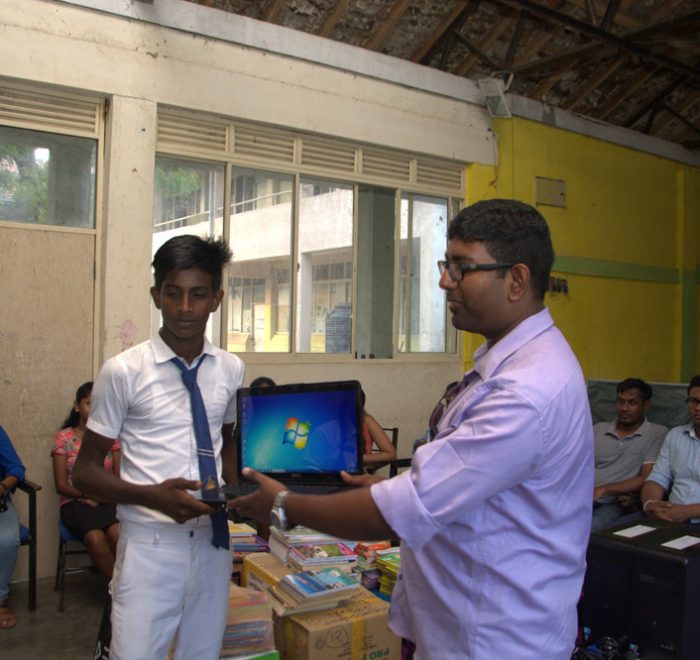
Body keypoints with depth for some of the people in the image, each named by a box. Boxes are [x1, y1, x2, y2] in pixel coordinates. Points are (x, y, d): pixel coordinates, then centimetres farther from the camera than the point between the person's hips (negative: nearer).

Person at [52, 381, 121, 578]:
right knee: (96, 539, -32)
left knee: (117, 534, -33)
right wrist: (89, 494, -14)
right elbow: (61, 485, 0)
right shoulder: (64, 438, 2)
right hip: (75, 502, -1)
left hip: (106, 501, 1)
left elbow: (119, 478, 5)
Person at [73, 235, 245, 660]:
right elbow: (85, 471, -4)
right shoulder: (124, 372, -10)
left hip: (213, 539, 4)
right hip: (150, 545, -4)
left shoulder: (231, 370, 2)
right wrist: (152, 496, -21)